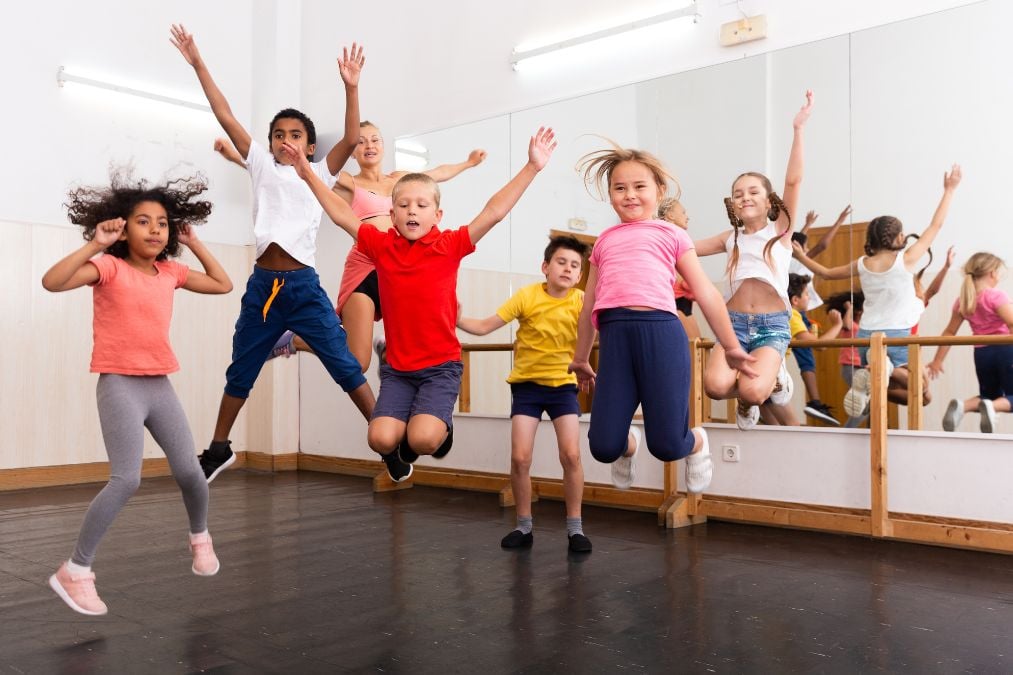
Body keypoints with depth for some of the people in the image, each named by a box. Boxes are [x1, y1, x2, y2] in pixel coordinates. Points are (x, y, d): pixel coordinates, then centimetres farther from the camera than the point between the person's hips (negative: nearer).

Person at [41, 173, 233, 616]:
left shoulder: (169, 272, 8)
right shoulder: (110, 268, -7)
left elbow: (223, 285, 18)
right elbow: (52, 281, -22)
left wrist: (194, 244, 12)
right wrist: (95, 244, -23)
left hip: (160, 386, 6)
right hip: (120, 386, -5)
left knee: (189, 472, 7)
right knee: (126, 480, -15)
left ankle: (200, 538, 35)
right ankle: (75, 572, -2)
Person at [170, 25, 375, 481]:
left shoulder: (320, 173, 7)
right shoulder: (262, 165, 12)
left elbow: (351, 140, -8)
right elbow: (226, 117, 6)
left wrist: (351, 87, -19)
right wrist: (197, 64, 1)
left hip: (305, 286, -2)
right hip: (262, 285, 3)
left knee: (345, 365, -5)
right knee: (240, 372, 14)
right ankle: (218, 449, 30)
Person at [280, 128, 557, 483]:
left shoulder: (450, 245, -5)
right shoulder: (382, 246, 1)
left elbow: (494, 211, -12)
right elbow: (342, 214, 8)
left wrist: (532, 166, -18)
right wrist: (308, 174, 7)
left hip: (441, 366, -2)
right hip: (396, 368, 3)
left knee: (423, 438, -22)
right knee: (381, 438, -15)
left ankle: (442, 427, 16)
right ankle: (400, 453, 23)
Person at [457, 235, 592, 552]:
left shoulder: (582, 301, -10)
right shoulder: (527, 296, -12)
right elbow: (483, 327, -11)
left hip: (563, 384, 1)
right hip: (526, 384, 0)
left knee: (571, 455, -9)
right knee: (520, 458, -5)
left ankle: (575, 528, 7)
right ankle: (523, 526, 14)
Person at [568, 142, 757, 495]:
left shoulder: (670, 234, 16)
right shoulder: (604, 241, 25)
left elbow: (705, 293, 14)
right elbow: (589, 305, 28)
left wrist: (731, 347, 13)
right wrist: (580, 358, 31)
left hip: (660, 331, -3)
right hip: (614, 336, 3)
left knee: (666, 444, -6)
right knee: (603, 447, -5)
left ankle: (697, 442, 33)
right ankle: (627, 444, 35)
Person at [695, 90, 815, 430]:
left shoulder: (780, 230, 6)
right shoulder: (731, 237, 16)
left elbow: (793, 180, -7)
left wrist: (798, 130, -14)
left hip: (772, 324, -3)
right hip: (734, 322, 3)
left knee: (752, 389, -29)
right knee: (715, 385, -26)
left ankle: (774, 379, 9)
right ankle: (748, 398, 10)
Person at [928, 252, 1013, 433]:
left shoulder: (962, 301, 6)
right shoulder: (996, 296, -11)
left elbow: (949, 332, 8)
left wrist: (938, 360, 12)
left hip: (981, 353, 5)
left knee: (989, 395, 20)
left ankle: (962, 405, -11)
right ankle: (991, 406, -30)